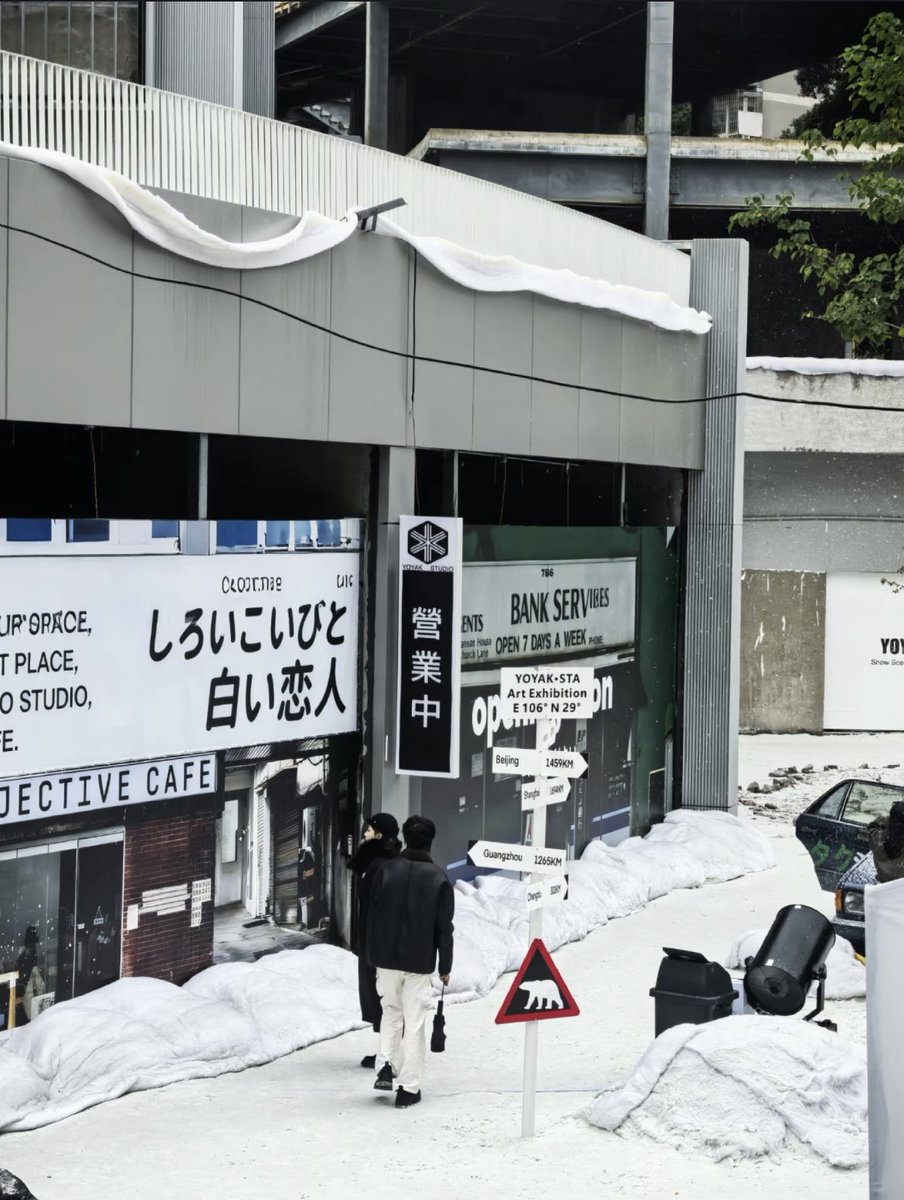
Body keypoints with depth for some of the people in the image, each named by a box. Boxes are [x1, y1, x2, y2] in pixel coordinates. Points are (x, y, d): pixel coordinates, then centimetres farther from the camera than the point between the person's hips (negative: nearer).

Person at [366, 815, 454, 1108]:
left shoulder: (387, 870, -1)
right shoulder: (439, 878, -5)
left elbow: (373, 916, 2)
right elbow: (444, 927, -4)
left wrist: (372, 955, 12)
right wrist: (445, 966, 5)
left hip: (387, 958, 2)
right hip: (420, 962, -2)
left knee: (391, 1012, 21)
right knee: (414, 1023, 3)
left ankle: (385, 1066, 5)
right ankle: (408, 1088, 4)